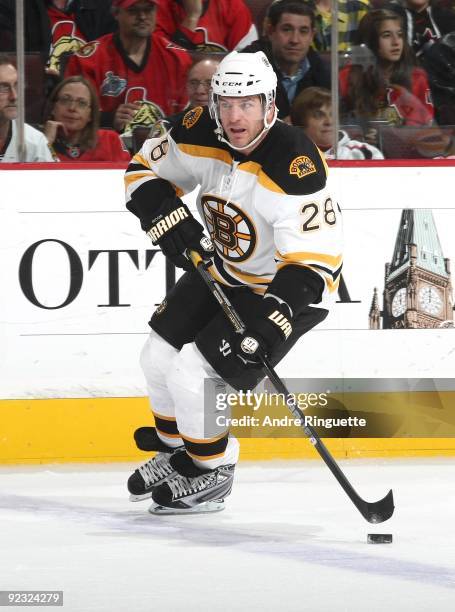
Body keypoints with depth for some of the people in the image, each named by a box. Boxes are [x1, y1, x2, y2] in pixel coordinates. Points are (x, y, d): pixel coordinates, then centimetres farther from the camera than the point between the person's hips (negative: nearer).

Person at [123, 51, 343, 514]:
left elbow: (313, 261, -35)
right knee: (160, 356, 11)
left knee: (195, 374, -16)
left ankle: (211, 473, 9)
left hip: (284, 287, -7)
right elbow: (145, 168, 2)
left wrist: (274, 317, -46)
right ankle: (176, 451, 38)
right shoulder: (200, 133, -15)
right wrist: (165, 214, -17)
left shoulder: (294, 164, -35)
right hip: (221, 270, 7)